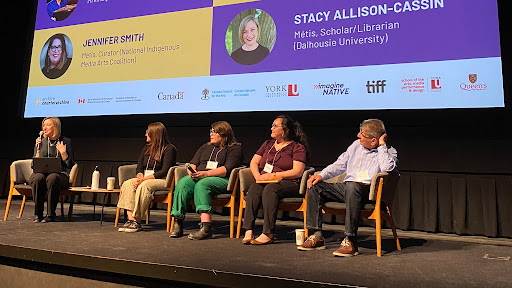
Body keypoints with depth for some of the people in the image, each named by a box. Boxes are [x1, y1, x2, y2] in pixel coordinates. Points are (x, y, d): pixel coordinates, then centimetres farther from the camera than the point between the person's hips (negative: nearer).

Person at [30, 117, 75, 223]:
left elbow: (70, 166, 3)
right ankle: (38, 214, -21)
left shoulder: (65, 141, 7)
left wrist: (63, 152, -11)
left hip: (59, 175, -2)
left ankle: (50, 214, -25)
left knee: (52, 178, -37)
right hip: (41, 173, 2)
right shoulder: (40, 141, 12)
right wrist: (39, 150, -6)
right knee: (39, 178, -34)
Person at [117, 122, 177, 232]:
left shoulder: (169, 149, -7)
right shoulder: (147, 148, 18)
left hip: (162, 180, -7)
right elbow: (139, 166, 13)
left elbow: (164, 171, -15)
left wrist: (144, 179, -21)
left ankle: (137, 221, -29)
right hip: (145, 178, 7)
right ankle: (130, 218, -30)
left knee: (144, 186, -35)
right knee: (127, 184, -20)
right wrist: (140, 177, -10)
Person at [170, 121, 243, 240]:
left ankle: (206, 228, -44)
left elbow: (227, 169, -8)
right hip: (198, 177, 6)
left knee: (201, 185, -36)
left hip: (221, 180, -5)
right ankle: (177, 224, -29)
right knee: (182, 183, -25)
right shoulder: (205, 147, 29)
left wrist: (206, 173, -19)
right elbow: (193, 163, 21)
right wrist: (191, 171, -3)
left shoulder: (235, 149, 7)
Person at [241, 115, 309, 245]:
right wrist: (258, 176, -2)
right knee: (253, 189, -29)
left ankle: (268, 234, -36)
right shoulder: (268, 144, 23)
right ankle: (248, 231, -35)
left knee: (270, 189, -36)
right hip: (265, 181, 5)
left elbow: (297, 172, -8)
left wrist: (274, 175, -14)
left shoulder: (297, 147, 5)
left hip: (288, 183, -4)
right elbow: (254, 162, 20)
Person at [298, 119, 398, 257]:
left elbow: (387, 168, -20)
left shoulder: (389, 152, 3)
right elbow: (340, 164, 22)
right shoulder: (356, 145, 19)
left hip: (367, 190, -6)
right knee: (315, 187, -10)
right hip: (346, 187, 7)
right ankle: (316, 236, -11)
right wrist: (321, 175, 7)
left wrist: (382, 145, -10)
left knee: (352, 187, -40)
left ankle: (351, 241, -33)